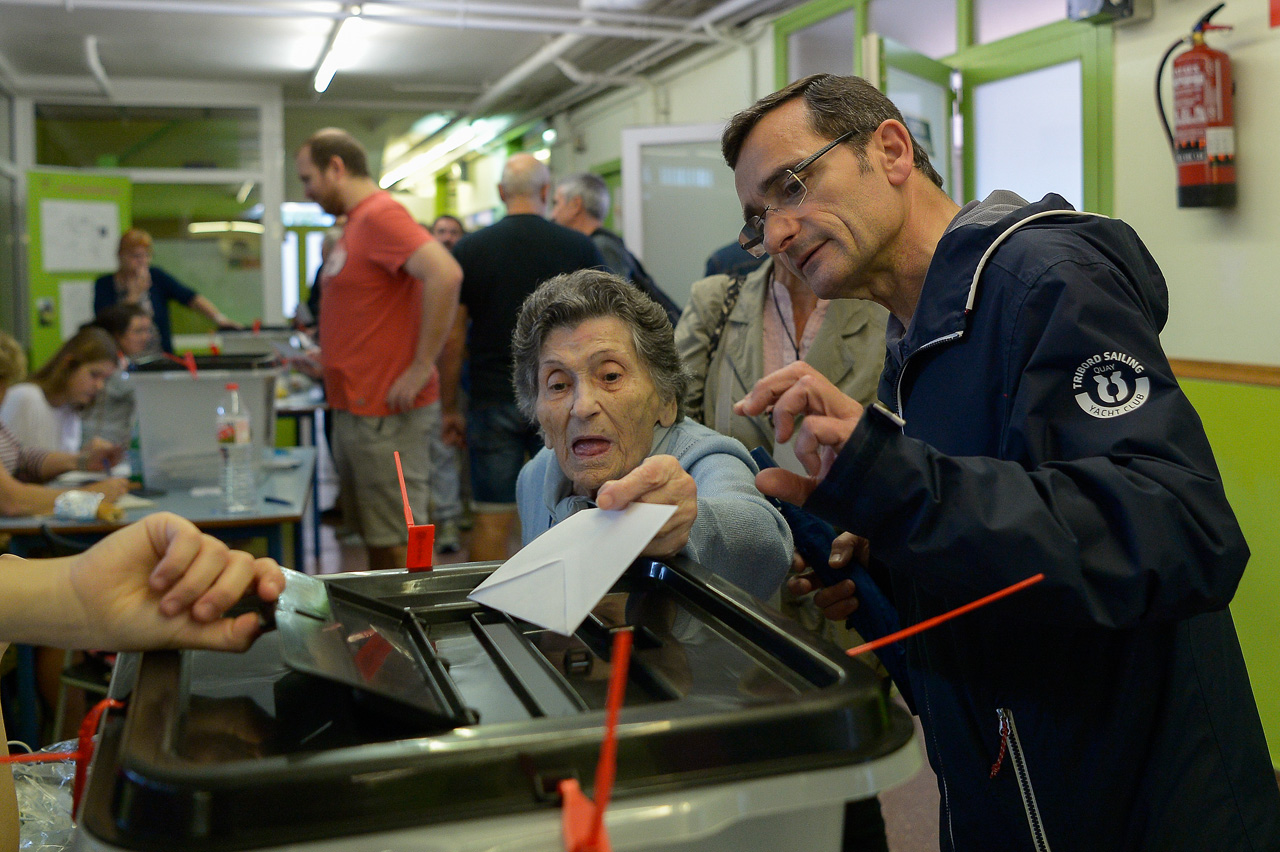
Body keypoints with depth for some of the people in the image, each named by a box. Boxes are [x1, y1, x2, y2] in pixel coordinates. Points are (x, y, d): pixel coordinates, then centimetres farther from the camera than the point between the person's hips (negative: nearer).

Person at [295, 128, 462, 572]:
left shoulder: (380, 214, -15)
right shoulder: (356, 222, 16)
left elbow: (446, 275, -30)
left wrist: (421, 367, -26)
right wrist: (328, 358, 17)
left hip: (385, 414, -10)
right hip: (354, 409, 10)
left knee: (398, 544, -4)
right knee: (373, 536, 17)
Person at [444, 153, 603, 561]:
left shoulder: (468, 249, 1)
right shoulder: (580, 247, 0)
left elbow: (452, 338, 1)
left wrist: (449, 406, 9)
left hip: (494, 402, 0)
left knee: (491, 521, 4)